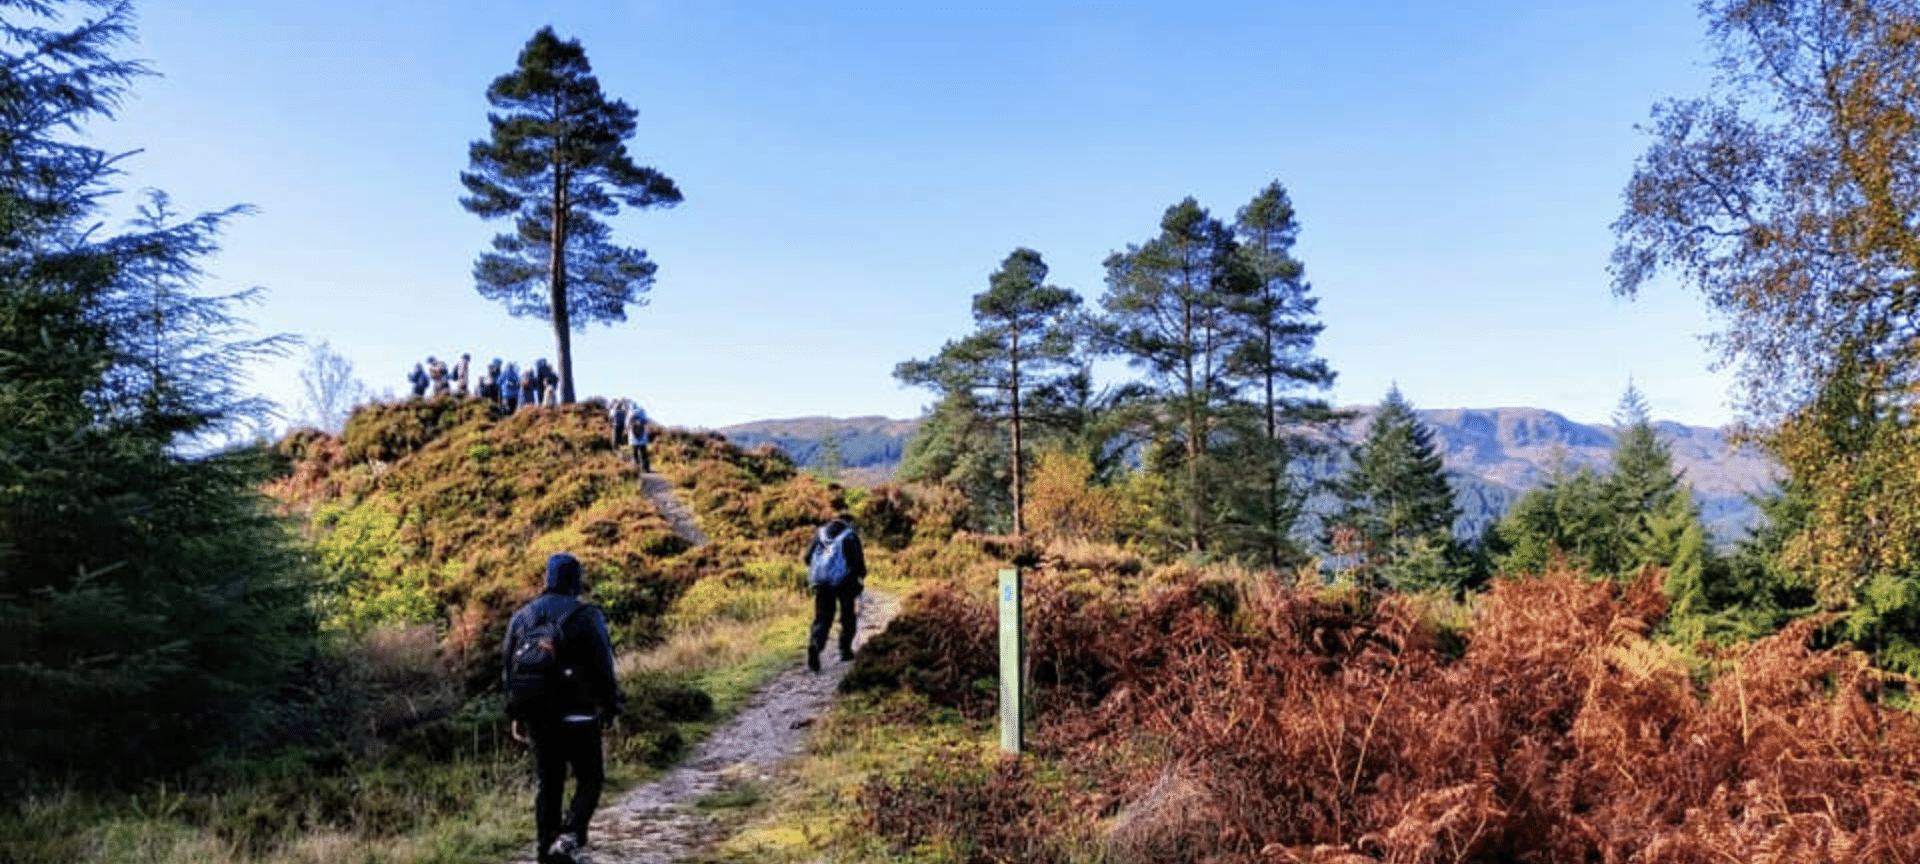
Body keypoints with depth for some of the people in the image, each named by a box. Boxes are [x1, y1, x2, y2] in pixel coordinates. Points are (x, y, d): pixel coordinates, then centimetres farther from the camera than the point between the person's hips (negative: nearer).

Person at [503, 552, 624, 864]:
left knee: (547, 782, 14)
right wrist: (611, 706, 2)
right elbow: (603, 667, -10)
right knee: (590, 780, 7)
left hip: (537, 716, 5)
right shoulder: (586, 616, -10)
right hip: (577, 715, -5)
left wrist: (517, 715, 18)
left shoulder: (521, 617, 8)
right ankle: (568, 837, -9)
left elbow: (510, 671, 12)